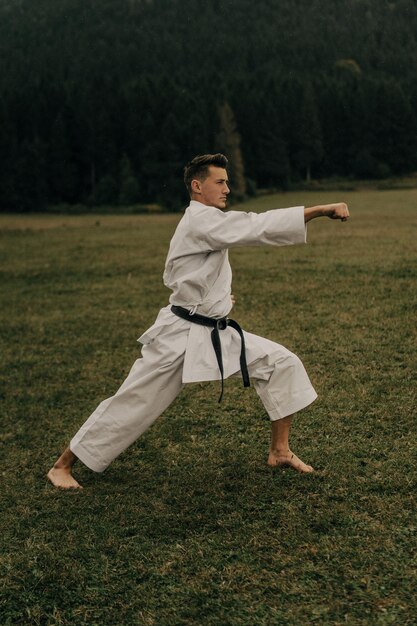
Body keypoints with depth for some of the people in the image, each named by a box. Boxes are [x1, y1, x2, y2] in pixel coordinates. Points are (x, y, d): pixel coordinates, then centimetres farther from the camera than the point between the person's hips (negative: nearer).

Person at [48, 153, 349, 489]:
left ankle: (280, 450, 11)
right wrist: (322, 209, -30)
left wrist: (213, 296, 10)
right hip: (180, 334, -9)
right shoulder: (201, 220, -17)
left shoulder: (206, 222, 13)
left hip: (217, 332, 9)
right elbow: (261, 226, -28)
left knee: (282, 362, 0)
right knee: (132, 402, -1)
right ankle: (63, 465, 16)